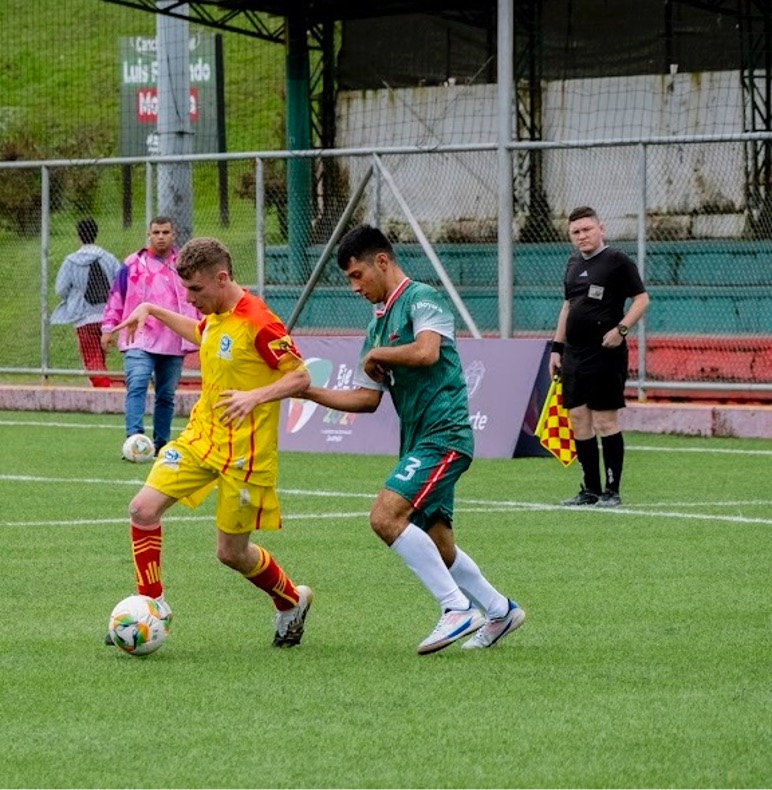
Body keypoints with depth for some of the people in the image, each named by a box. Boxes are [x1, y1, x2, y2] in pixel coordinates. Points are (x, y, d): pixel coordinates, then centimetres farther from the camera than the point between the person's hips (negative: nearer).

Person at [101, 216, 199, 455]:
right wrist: (109, 327, 2)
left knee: (166, 395, 9)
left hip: (174, 343, 3)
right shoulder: (133, 264, 4)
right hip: (139, 342, -3)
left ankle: (161, 443, 17)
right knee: (136, 386, -19)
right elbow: (116, 297, 7)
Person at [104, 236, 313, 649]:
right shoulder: (215, 317, 6)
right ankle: (151, 603, 2)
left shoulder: (257, 323, -19)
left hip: (244, 452, -7)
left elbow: (301, 377, -17)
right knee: (144, 508, -10)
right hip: (200, 437, 7)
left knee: (231, 552, 3)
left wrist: (256, 396, -31)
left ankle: (292, 603, 30)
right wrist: (152, 310, 25)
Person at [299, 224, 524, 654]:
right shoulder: (379, 324, 20)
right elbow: (367, 398, 20)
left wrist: (377, 354, -8)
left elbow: (427, 351, -25)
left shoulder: (422, 299, -6)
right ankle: (500, 611, 26)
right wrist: (305, 390, 12)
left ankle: (458, 607, -17)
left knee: (386, 516, -21)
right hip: (419, 441, 9)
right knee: (438, 546, 10)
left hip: (444, 434, -9)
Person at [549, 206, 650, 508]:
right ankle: (590, 489, 13)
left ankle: (612, 491, 1)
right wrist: (556, 347, 19)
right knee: (578, 419, 6)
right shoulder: (574, 263, 15)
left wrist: (621, 329, -20)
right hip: (573, 353, 7)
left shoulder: (617, 261, -6)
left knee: (605, 420, -5)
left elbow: (641, 298, -8)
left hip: (604, 353, -7)